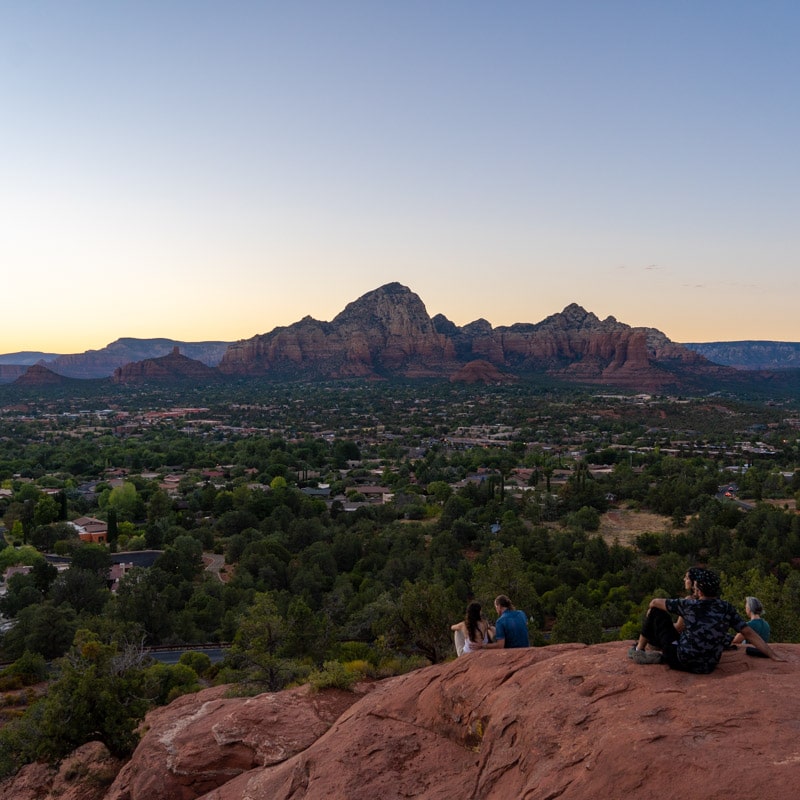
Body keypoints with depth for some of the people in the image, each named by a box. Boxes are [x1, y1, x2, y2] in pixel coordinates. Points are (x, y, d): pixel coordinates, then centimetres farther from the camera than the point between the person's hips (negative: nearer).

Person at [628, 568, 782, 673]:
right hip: (707, 667, 4)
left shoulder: (689, 605, -10)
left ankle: (639, 650, 21)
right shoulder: (727, 608, -4)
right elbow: (749, 634, -6)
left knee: (657, 612, 11)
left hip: (681, 661, -4)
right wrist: (774, 656, 0)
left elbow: (655, 602, 1)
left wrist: (650, 612, 24)